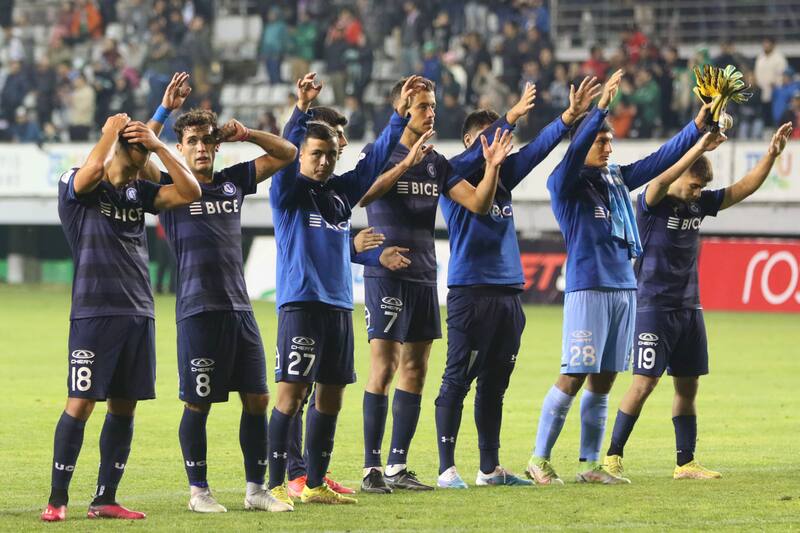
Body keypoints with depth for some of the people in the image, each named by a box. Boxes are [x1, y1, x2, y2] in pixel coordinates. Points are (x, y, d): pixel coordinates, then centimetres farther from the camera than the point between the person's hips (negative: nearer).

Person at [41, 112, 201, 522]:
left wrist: (158, 146, 0)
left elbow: (189, 192, 7)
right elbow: (93, 169, -25)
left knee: (124, 406, 6)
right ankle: (57, 499, -3)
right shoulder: (76, 187, -3)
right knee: (80, 404, -8)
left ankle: (105, 499, 12)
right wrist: (112, 131, -9)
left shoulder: (138, 192, 15)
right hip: (94, 313, -6)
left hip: (138, 314, 6)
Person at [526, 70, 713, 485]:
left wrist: (697, 127, 10)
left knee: (603, 381, 8)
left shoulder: (617, 179, 15)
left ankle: (590, 464, 11)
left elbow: (661, 159, 17)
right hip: (588, 289, -7)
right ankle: (539, 460, -5)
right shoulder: (565, 183, -4)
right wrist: (601, 107, -30)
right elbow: (574, 151, -22)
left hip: (624, 287, 7)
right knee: (574, 377, -10)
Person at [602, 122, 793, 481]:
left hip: (689, 308, 7)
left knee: (688, 386, 7)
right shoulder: (653, 202, -10)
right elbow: (661, 183, -32)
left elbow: (743, 189, 10)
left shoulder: (700, 203, 8)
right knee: (645, 383, -10)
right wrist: (699, 149, -40)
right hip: (654, 306, -7)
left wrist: (771, 154, -3)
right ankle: (612, 457, -2)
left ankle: (686, 463, 13)